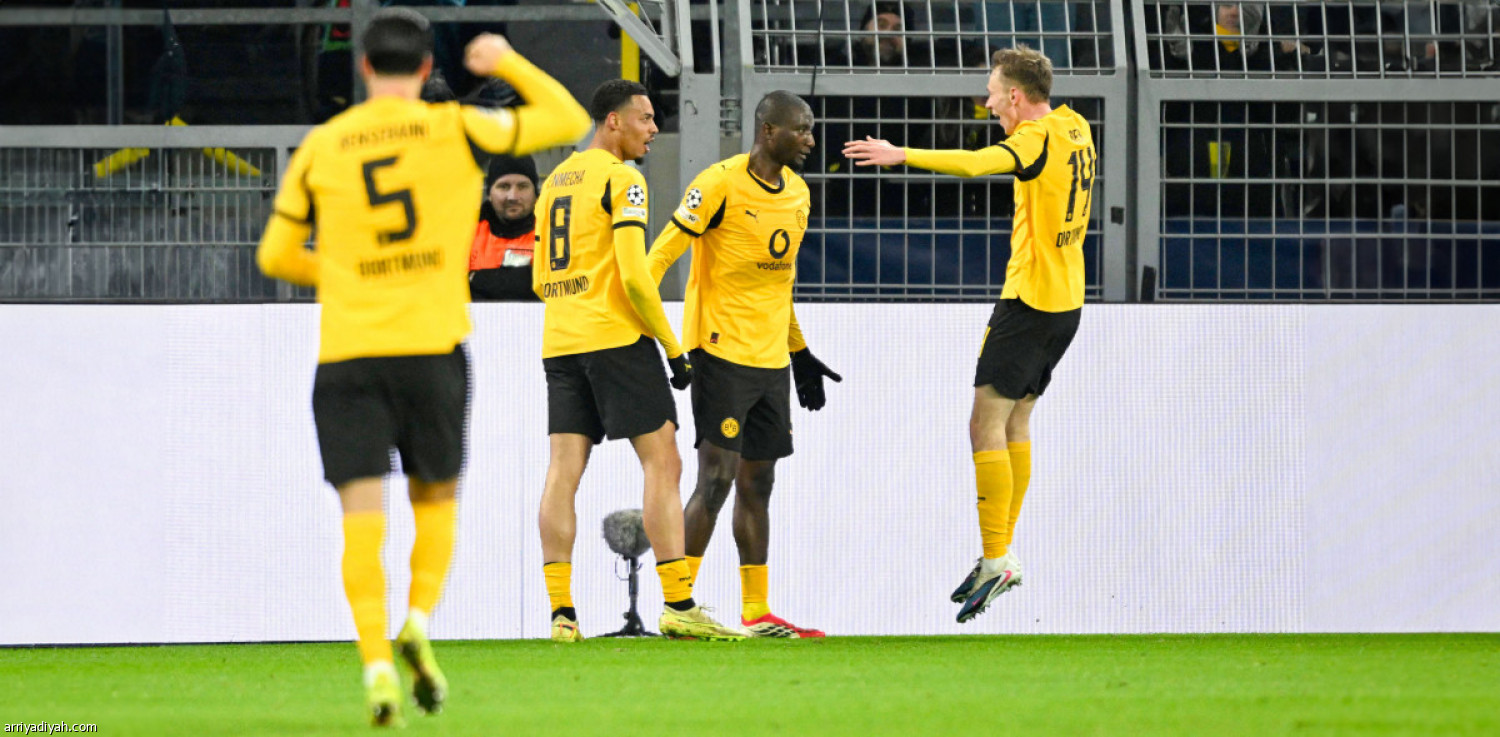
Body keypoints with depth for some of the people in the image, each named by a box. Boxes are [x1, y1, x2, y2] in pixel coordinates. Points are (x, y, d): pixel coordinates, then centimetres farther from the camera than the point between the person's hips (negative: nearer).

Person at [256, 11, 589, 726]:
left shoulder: (320, 148, 6)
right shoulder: (455, 130, 1)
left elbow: (277, 256, 13)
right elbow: (569, 123, 10)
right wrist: (509, 64, 23)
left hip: (346, 352, 0)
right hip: (432, 345, 0)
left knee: (362, 517, -3)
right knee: (436, 498, 15)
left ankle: (376, 659, -19)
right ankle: (419, 621, -8)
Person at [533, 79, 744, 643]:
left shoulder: (555, 180, 18)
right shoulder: (620, 179, -7)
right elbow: (634, 274, -15)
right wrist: (672, 346, -9)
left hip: (559, 341, 7)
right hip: (616, 337, -7)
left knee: (564, 470, 1)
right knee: (662, 463, -3)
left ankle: (561, 611, -5)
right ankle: (677, 606, -8)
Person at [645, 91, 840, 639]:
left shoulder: (797, 192, 12)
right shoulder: (721, 183, -12)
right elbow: (662, 254, -13)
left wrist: (800, 354, 24)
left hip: (772, 360, 8)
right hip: (721, 350, -8)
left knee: (757, 483, 10)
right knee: (717, 477, -11)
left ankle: (757, 612, 14)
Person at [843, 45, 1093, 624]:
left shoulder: (1038, 138, -16)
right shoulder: (1075, 130, 9)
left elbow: (976, 163, -34)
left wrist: (902, 155, -38)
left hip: (1030, 300, -9)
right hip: (1067, 300, 9)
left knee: (987, 425, -8)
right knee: (1016, 422, 15)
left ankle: (996, 559, -12)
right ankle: (1001, 551, 17)